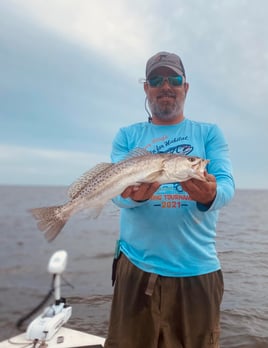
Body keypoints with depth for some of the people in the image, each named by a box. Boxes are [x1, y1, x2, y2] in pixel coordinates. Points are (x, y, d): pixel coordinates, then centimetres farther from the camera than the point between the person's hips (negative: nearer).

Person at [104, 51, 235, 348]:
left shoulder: (209, 133, 6)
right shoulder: (127, 136, 6)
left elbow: (226, 184, -8)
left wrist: (209, 195, -31)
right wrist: (135, 195, -28)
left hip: (197, 269, 1)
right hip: (137, 267, 1)